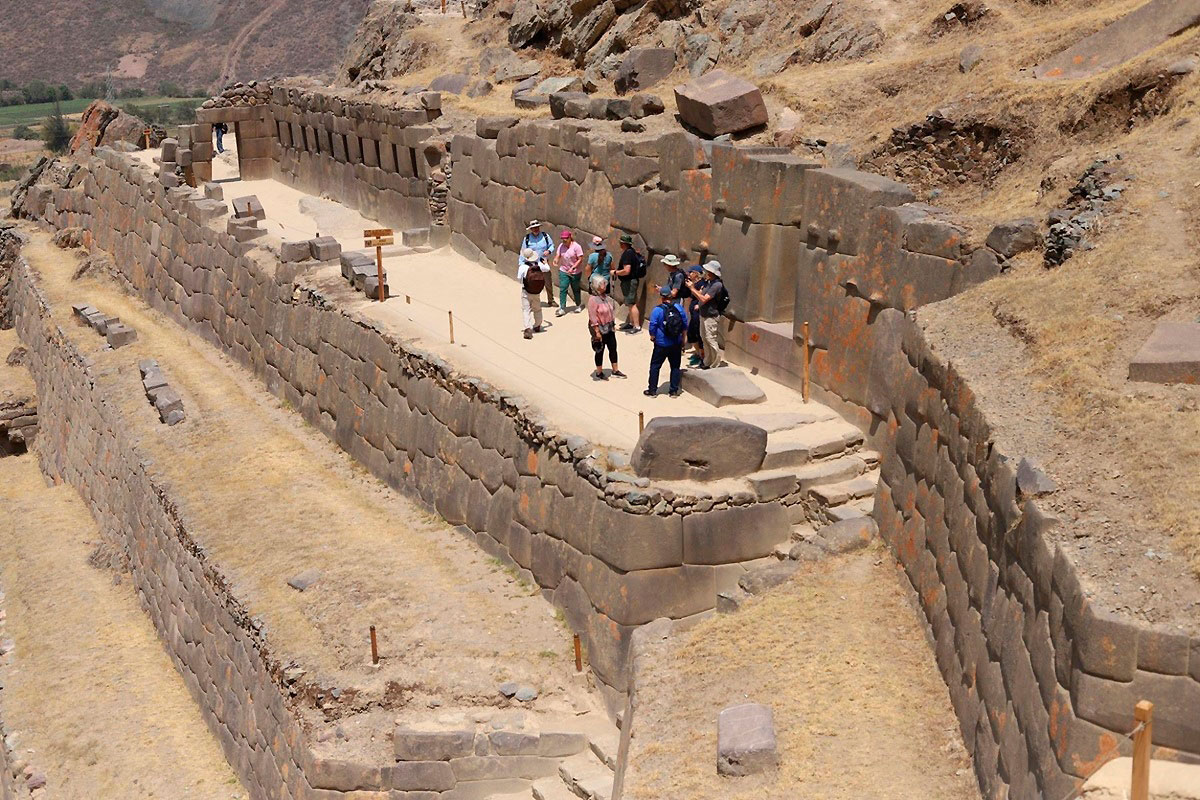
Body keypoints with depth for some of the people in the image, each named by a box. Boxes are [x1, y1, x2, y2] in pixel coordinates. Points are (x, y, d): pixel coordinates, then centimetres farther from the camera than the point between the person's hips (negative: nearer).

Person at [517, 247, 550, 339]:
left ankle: (528, 329, -20)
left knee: (526, 310, -3)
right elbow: (547, 269, 14)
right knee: (537, 309, 23)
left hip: (526, 292, -4)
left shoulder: (523, 267, -18)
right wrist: (545, 262, 35)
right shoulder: (539, 265, -6)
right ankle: (537, 326, 41)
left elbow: (519, 280, -12)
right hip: (537, 293, 4)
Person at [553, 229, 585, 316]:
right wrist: (555, 262, -24)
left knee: (575, 289, 11)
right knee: (562, 289, -6)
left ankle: (578, 305, 32)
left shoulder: (576, 246, -14)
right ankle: (562, 308, -4)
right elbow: (557, 256, -1)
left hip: (575, 272, -3)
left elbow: (580, 259, -15)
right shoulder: (561, 246, 1)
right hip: (563, 271, 4)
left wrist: (573, 268, -24)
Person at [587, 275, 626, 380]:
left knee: (613, 348, 12)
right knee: (600, 351, 6)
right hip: (600, 328, -7)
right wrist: (597, 331, -21)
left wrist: (613, 325, 14)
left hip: (609, 327, 8)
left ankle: (615, 371, 25)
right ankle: (599, 373, 21)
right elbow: (593, 317, -21)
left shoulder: (606, 297, 4)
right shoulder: (593, 299, -20)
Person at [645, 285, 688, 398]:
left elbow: (652, 327, -12)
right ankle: (674, 391, 16)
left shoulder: (657, 310, -15)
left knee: (655, 366, 9)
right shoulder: (679, 307, -5)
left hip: (661, 345, -3)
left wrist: (652, 337, 8)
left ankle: (652, 390, 12)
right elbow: (685, 326, 3)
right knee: (675, 366, 13)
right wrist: (682, 339, 15)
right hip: (676, 344, 3)